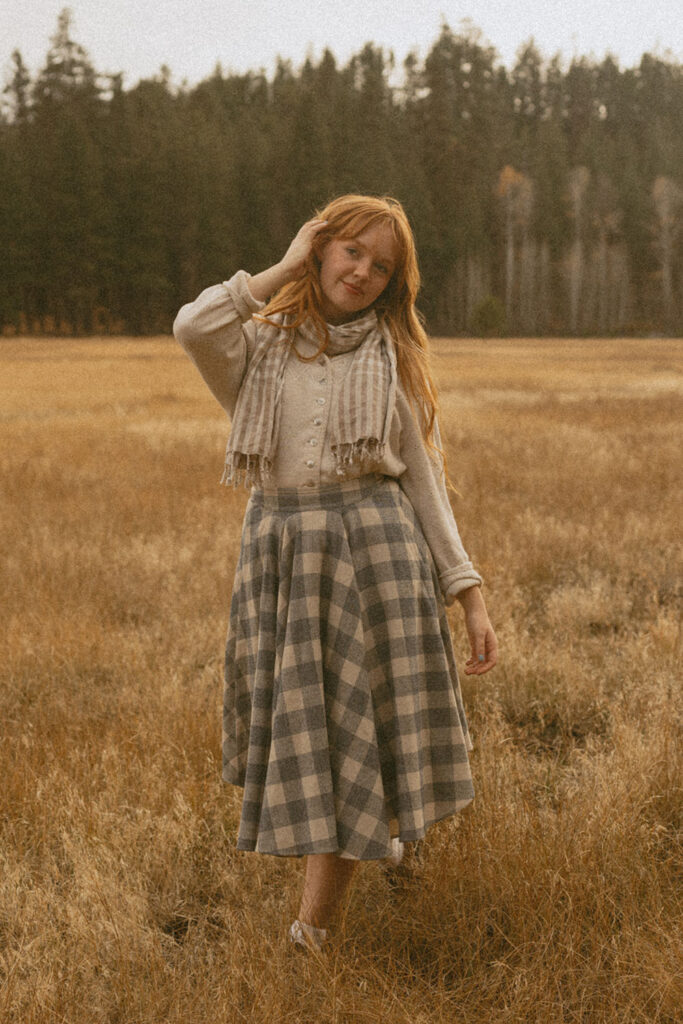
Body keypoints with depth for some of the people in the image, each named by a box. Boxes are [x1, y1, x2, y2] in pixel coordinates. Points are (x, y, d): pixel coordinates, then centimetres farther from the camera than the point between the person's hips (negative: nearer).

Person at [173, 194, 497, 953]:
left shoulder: (393, 355, 10)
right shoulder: (259, 345, 8)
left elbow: (424, 478, 9)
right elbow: (193, 327, -17)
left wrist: (468, 593, 2)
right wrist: (284, 268, -4)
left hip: (374, 542, 0)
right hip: (280, 546, 0)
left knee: (359, 741, -2)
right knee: (296, 734, 8)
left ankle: (313, 930, 9)